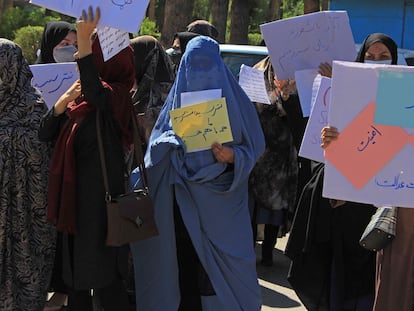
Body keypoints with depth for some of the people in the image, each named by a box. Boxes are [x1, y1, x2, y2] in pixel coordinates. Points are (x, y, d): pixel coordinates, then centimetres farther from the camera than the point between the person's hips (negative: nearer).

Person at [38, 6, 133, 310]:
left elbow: (96, 93, -39)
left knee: (105, 278, 0)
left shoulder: (116, 96, -14)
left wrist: (85, 42, -45)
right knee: (76, 272, 18)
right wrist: (63, 101, -6)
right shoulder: (82, 98, 10)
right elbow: (46, 134, 9)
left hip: (102, 198, -9)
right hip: (76, 197, 9)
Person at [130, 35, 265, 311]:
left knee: (224, 266, -3)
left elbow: (254, 146, 1)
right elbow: (158, 147, 10)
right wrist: (169, 142, -12)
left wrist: (233, 157, -18)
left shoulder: (233, 98, 2)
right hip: (183, 200, 2)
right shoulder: (177, 97, 9)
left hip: (221, 199, -2)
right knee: (183, 263, 2)